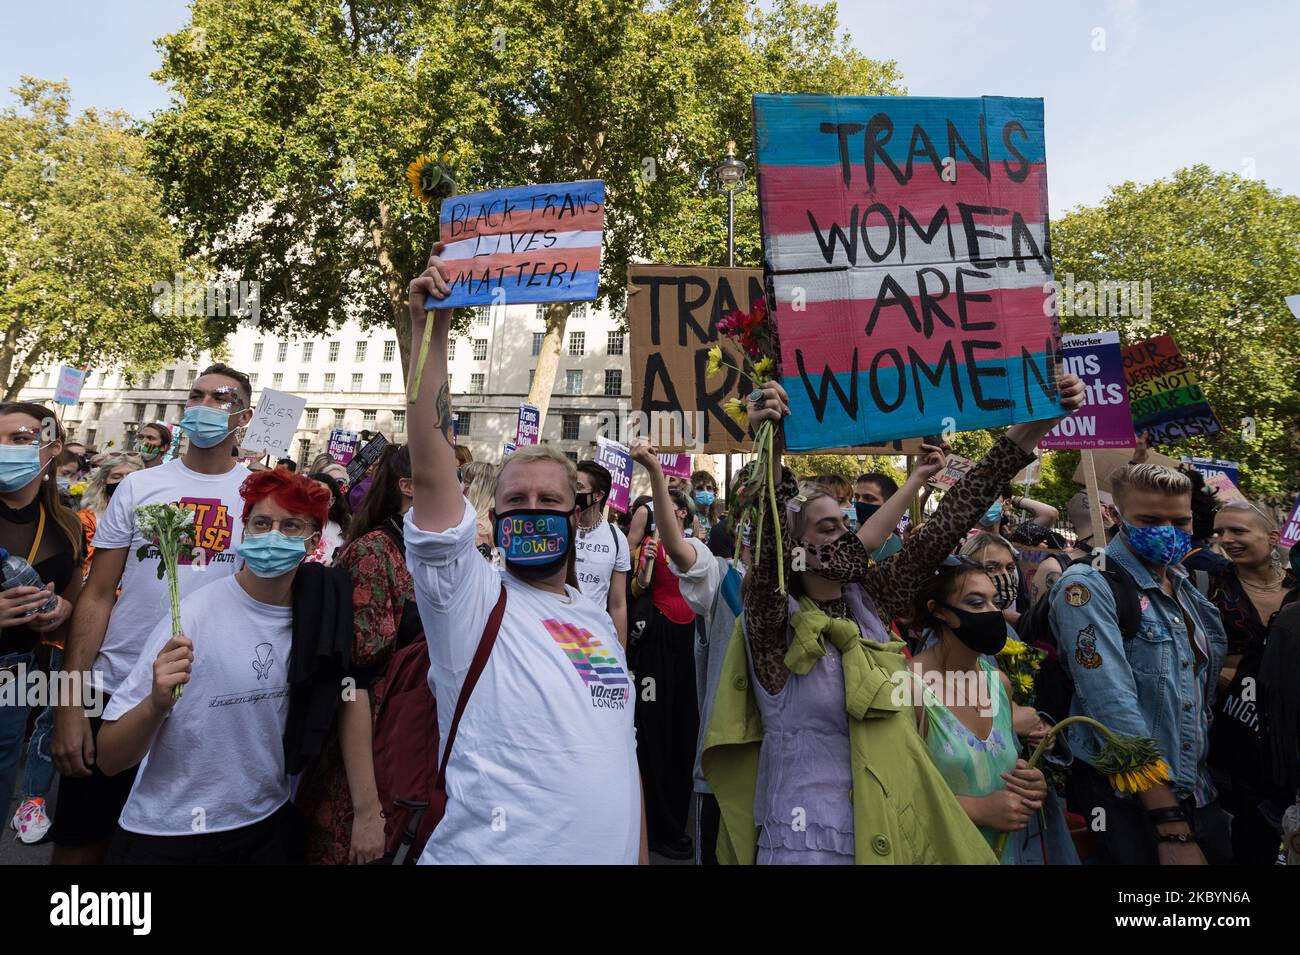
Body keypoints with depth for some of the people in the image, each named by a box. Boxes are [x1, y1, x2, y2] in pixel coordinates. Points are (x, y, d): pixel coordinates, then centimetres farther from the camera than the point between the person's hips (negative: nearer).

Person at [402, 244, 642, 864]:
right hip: (492, 851, -5)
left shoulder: (599, 621, 9)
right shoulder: (469, 598, -8)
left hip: (611, 853, 5)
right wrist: (432, 332, -27)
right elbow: (431, 474, -22)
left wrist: (642, 853, 11)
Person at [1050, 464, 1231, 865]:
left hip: (1198, 794, 7)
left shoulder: (1184, 584, 8)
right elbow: (1115, 707, -23)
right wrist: (1172, 829, -23)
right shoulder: (1088, 586, -16)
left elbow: (1204, 685, 18)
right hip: (1126, 801, -7)